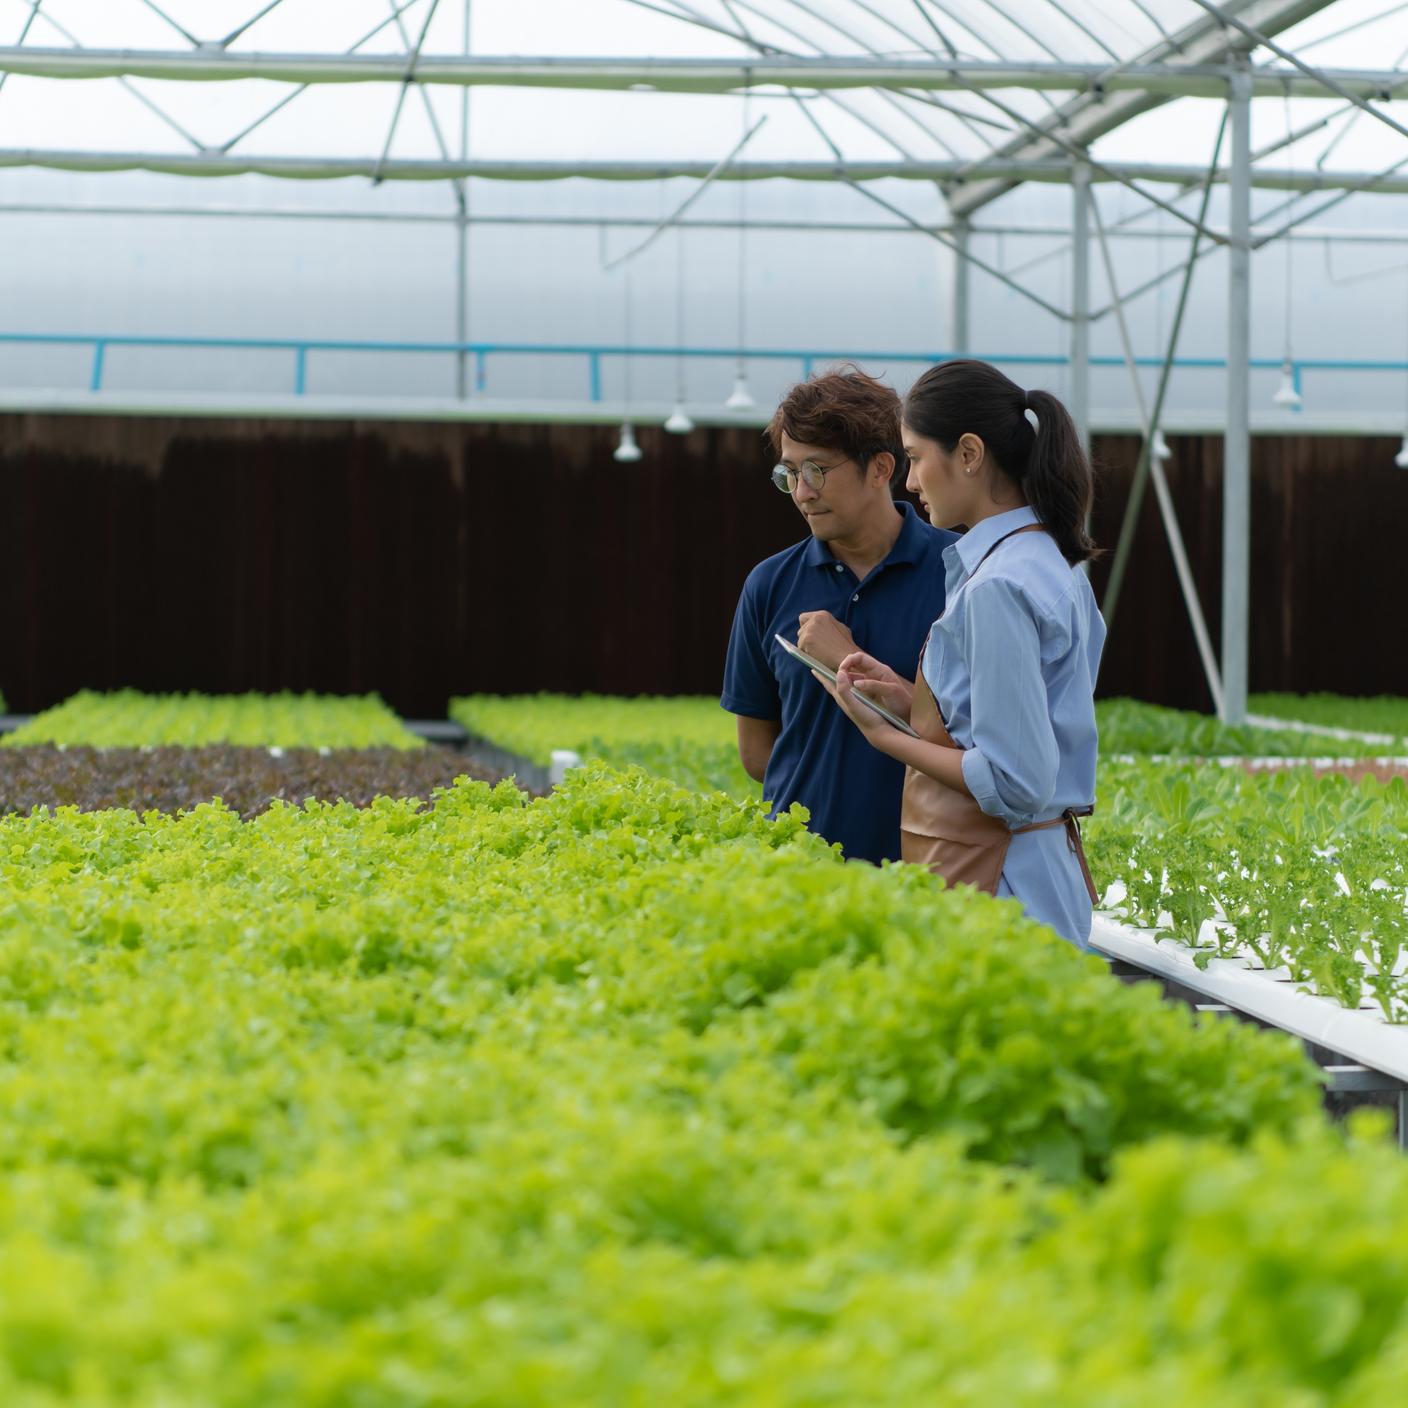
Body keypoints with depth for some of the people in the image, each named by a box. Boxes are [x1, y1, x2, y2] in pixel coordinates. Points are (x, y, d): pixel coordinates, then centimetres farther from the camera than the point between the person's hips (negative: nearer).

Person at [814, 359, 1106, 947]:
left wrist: (884, 733, -10)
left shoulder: (997, 587, -18)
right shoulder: (1052, 563, 13)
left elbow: (1014, 783, -21)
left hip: (994, 884, -10)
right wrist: (911, 701, 9)